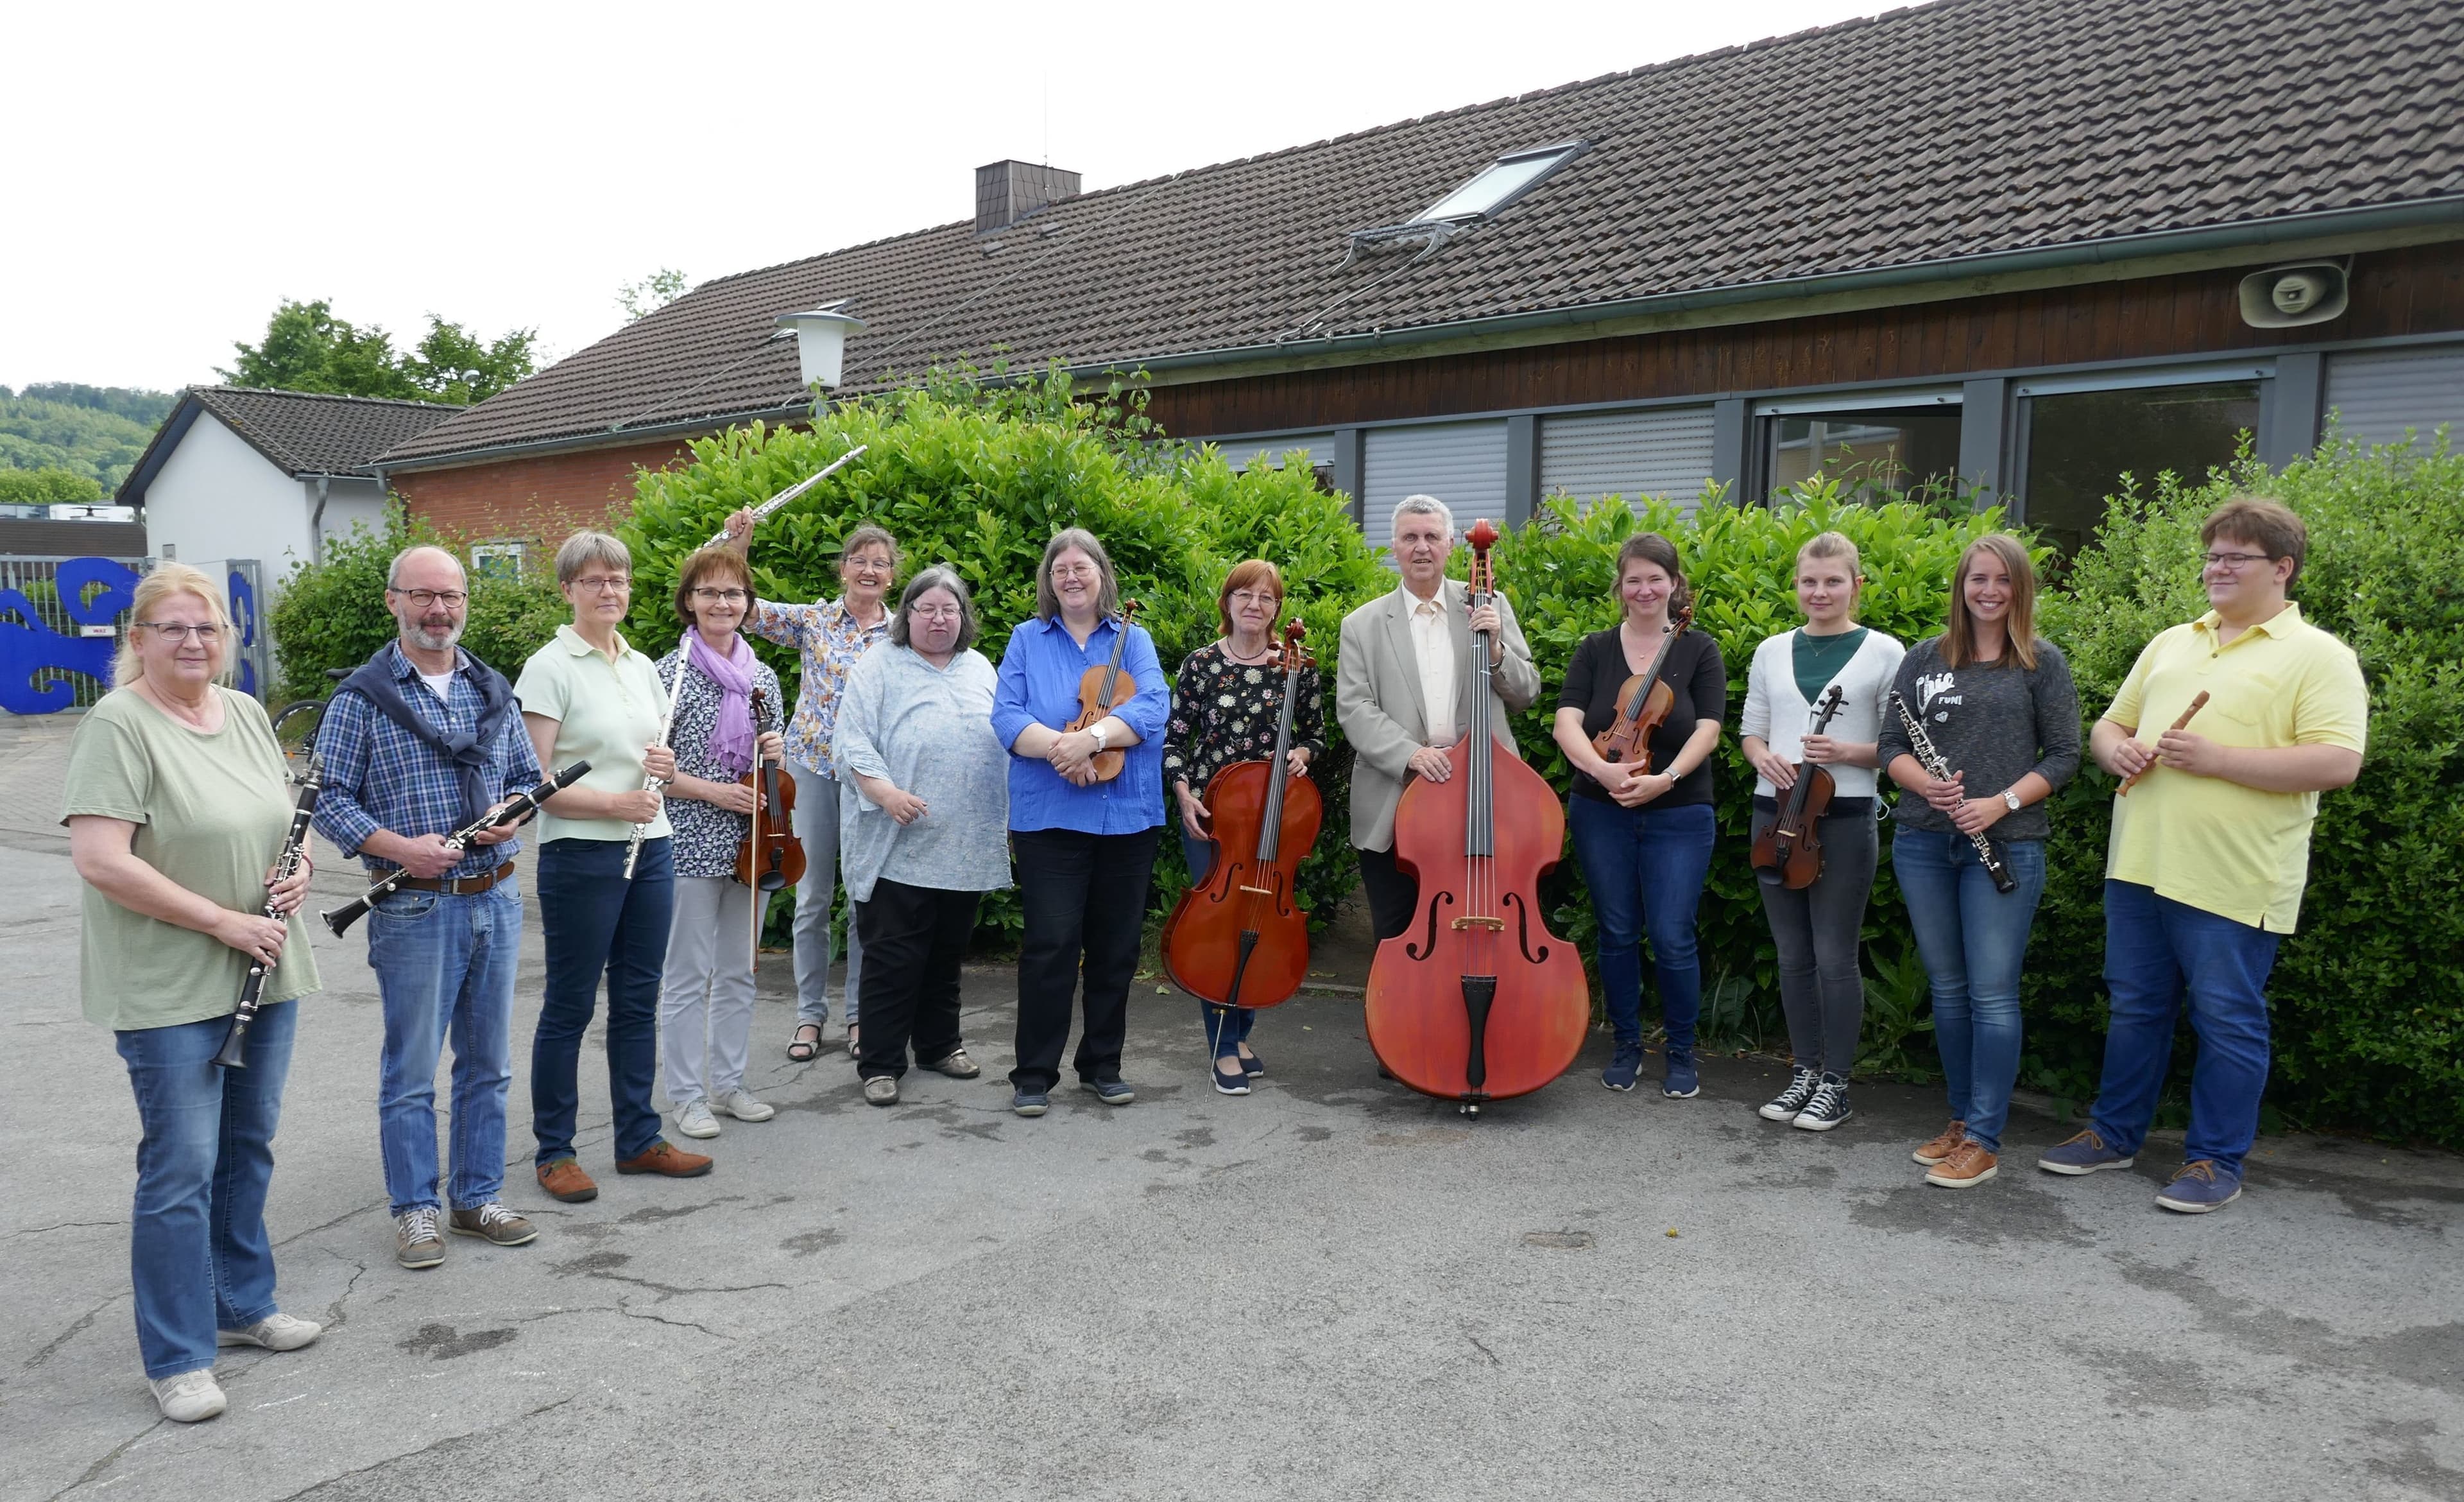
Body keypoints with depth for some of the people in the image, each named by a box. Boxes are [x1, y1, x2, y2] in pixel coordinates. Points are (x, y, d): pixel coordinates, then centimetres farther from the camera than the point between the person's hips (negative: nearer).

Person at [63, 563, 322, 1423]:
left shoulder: (246, 715, 9)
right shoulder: (118, 726, -14)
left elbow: (288, 818, 19)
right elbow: (100, 861, -21)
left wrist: (298, 871, -3)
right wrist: (224, 921, -19)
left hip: (264, 976, 7)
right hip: (170, 992, -7)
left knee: (248, 1150, 17)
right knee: (181, 1171, -1)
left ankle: (243, 1305, 34)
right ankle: (177, 1360, 11)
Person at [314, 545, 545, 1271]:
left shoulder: (493, 689, 10)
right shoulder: (361, 698, -5)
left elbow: (527, 774, 16)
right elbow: (329, 797, -7)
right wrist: (399, 847, -20)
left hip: (496, 900, 5)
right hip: (414, 906, -5)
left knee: (488, 1064, 13)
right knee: (410, 1069, 4)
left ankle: (477, 1197, 25)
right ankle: (414, 1209, 18)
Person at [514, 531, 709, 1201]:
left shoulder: (642, 667, 12)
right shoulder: (549, 668, -8)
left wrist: (664, 764, 0)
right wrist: (613, 802, -21)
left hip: (652, 848, 7)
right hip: (581, 854, -6)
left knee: (639, 999, 13)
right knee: (570, 1005, 4)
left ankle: (639, 1139, 24)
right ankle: (554, 1152, 17)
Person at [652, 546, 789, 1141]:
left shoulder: (763, 677, 9)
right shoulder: (670, 673, -7)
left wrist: (776, 752, -3)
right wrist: (713, 791, -18)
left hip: (749, 841, 5)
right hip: (690, 844, -5)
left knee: (739, 972, 13)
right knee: (689, 975, 2)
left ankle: (729, 1082, 25)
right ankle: (688, 1094, 14)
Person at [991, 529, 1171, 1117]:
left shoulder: (1133, 640, 9)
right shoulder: (1027, 640, 9)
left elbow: (1153, 707, -9)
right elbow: (1006, 717, -4)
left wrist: (1092, 737, -23)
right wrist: (1058, 748, -21)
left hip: (1128, 818, 2)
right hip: (1049, 818, -2)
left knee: (1116, 948, 9)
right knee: (1050, 946, -5)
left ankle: (1103, 1065, 23)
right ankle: (1034, 1074, 6)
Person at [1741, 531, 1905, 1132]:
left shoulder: (1884, 652, -1)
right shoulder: (1773, 652, 10)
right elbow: (1751, 731, 14)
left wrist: (1847, 753, -18)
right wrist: (1765, 757, -7)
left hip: (1844, 818, -4)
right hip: (1775, 812, 4)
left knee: (1834, 956, -1)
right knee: (1793, 955, 10)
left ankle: (1835, 1083, 12)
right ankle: (1804, 1071, 22)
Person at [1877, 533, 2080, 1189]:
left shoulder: (2042, 663, 2)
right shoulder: (1925, 658, 9)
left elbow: (2063, 754, 0)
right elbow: (1890, 744, 8)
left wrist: (2002, 802, -14)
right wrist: (1925, 783, -12)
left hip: (2006, 844, -3)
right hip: (1924, 842, 4)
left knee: (1992, 994, -3)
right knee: (1948, 988, 12)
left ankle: (1983, 1141, 3)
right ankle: (1961, 1118, 25)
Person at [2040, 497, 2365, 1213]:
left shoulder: (2318, 656, -4)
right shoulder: (2171, 644, 15)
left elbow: (2338, 763, -15)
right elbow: (2109, 724, 21)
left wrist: (2217, 758, -19)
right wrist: (2116, 749, -3)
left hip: (2233, 879, -6)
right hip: (2140, 865, 6)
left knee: (2227, 1020, 4)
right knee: (2134, 1008, 15)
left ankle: (2216, 1162, 16)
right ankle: (2113, 1134, 27)